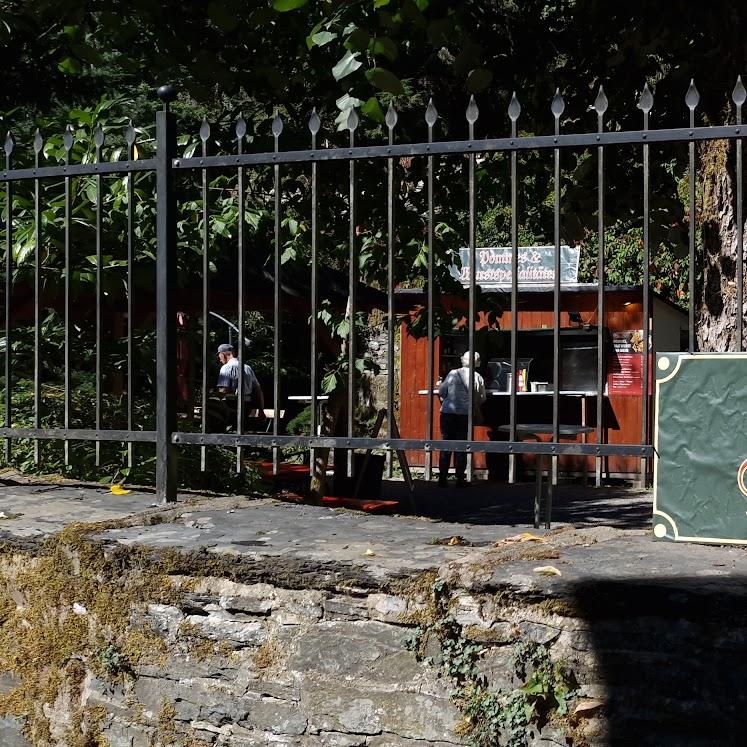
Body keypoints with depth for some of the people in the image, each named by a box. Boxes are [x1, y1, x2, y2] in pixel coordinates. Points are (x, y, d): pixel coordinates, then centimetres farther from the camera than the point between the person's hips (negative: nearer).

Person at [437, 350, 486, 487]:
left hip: (447, 414, 0)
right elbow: (482, 398, 9)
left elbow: (441, 392, 3)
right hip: (465, 414, 0)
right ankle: (460, 478, 7)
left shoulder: (453, 373, -1)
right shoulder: (478, 378, 1)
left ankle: (442, 478, 4)